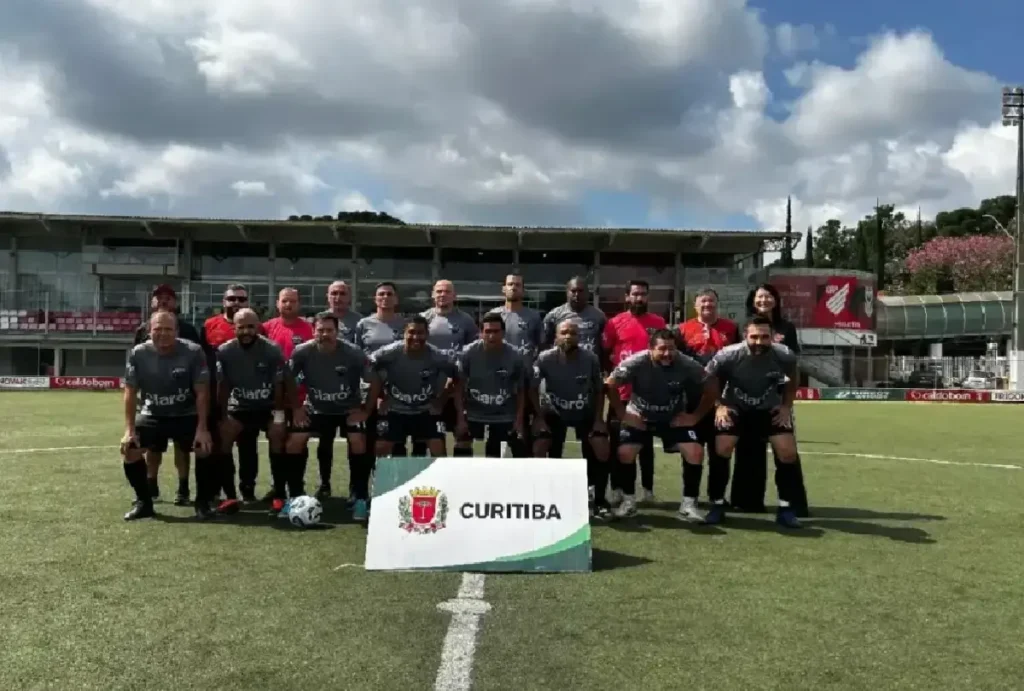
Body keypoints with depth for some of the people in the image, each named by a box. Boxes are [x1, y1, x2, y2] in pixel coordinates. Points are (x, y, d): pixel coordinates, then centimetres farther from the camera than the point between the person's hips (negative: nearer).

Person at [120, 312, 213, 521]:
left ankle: (202, 502, -2)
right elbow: (130, 393, -6)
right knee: (129, 449, -14)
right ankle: (143, 502, 7)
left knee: (205, 447, -22)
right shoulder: (138, 354, -13)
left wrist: (202, 428, -22)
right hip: (151, 414, 2)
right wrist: (129, 430, -12)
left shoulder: (193, 352, -19)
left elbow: (202, 392, -16)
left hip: (187, 414, -2)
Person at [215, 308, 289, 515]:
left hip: (268, 407, -2)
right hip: (239, 407, 2)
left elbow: (278, 385, -9)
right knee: (222, 436, -19)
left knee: (277, 433, -26)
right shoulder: (225, 351, -10)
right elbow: (222, 386, -2)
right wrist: (223, 416, -4)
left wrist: (279, 412, -13)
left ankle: (279, 496, -17)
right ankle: (229, 496, -10)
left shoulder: (272, 350, -14)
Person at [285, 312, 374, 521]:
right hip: (315, 408, 2)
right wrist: (296, 408, -5)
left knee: (359, 443, -21)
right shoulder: (302, 352, -18)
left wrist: (365, 409, -13)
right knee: (293, 443, -12)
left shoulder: (353, 353, -22)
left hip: (349, 408, -2)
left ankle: (361, 500, -7)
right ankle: (296, 495, 6)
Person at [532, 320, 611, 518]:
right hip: (554, 412, 0)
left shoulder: (590, 359, -20)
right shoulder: (545, 359, -23)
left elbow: (599, 390, -5)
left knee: (602, 451, -13)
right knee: (538, 449, -15)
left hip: (586, 412, 1)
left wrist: (598, 419, -9)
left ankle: (598, 500, 4)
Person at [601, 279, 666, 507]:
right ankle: (616, 489, 13)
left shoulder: (658, 323, 5)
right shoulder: (614, 323, 1)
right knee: (617, 441, 4)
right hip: (621, 392, -1)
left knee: (646, 442, 10)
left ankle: (647, 489, 17)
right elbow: (604, 354, 5)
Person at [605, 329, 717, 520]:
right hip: (639, 416, -1)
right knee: (625, 452, -18)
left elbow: (712, 387, -11)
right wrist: (622, 414, -13)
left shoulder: (687, 365, -24)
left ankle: (689, 504, 0)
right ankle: (628, 501, 4)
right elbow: (610, 385, -15)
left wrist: (696, 416, -10)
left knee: (695, 452, -16)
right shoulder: (636, 362, -26)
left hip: (675, 418, 1)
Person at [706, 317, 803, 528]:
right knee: (722, 450, -15)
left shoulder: (785, 356, -21)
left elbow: (792, 379, 3)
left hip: (770, 409, 2)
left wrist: (786, 406, -4)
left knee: (788, 452, -8)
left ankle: (785, 508, 7)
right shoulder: (728, 356, -27)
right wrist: (719, 405, -17)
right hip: (735, 408, -1)